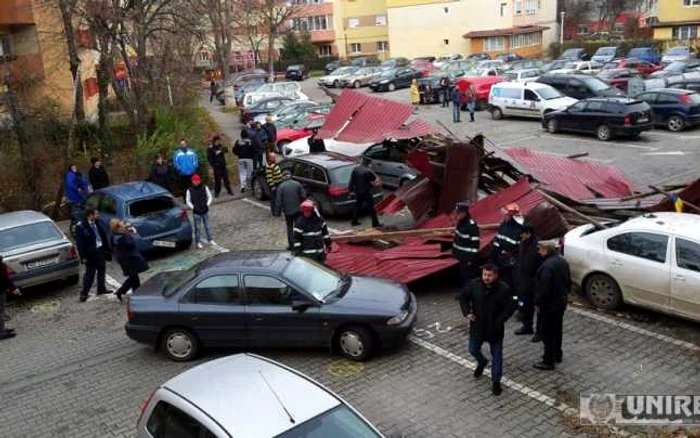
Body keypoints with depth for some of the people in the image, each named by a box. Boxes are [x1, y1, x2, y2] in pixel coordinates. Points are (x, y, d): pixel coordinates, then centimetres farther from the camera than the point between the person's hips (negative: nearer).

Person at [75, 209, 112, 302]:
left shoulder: (97, 224, 4)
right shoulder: (81, 227, -16)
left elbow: (104, 237, 12)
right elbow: (79, 243, -15)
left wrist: (107, 250, 11)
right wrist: (83, 257, -17)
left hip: (101, 251, 7)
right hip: (91, 254, -7)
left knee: (101, 271, 17)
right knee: (89, 274, -1)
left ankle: (101, 289, 32)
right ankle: (84, 293, 10)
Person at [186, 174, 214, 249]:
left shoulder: (204, 187, -2)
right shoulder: (190, 190, -5)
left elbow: (210, 197, 6)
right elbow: (187, 201, 2)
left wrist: (207, 205, -6)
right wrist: (193, 207, -9)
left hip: (205, 211, 2)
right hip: (196, 212, -2)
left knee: (207, 226, 11)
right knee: (197, 227, 5)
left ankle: (210, 240, 25)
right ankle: (198, 242, 15)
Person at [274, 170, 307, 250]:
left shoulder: (281, 187, -10)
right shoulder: (297, 184, -4)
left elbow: (278, 201, -10)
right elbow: (303, 196, -5)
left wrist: (278, 212, 0)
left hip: (288, 211, -2)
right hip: (298, 210, 2)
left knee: (290, 228, 12)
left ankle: (291, 245, 15)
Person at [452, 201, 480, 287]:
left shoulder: (471, 225, -22)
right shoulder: (460, 222, 6)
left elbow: (475, 243, -22)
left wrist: (472, 259, -20)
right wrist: (455, 251, 19)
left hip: (468, 258, -10)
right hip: (462, 257, 10)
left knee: (468, 279, -4)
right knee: (462, 277, 20)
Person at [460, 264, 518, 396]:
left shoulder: (504, 289, -18)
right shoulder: (473, 284, -12)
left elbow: (510, 307, -12)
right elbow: (463, 297, 3)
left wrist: (499, 321, -18)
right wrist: (467, 312, -9)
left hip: (495, 328, -2)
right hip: (477, 326, 3)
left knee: (497, 355, 7)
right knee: (473, 349, 18)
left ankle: (496, 381, 22)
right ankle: (482, 363, 51)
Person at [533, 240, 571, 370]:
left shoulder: (547, 266, -27)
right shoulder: (563, 261, 4)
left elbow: (543, 288, -26)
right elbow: (568, 281, 15)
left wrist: (538, 303, -15)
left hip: (549, 305, -10)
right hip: (561, 302, 10)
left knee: (548, 333, 0)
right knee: (557, 329, 22)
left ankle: (548, 361, 7)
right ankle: (557, 355, 36)